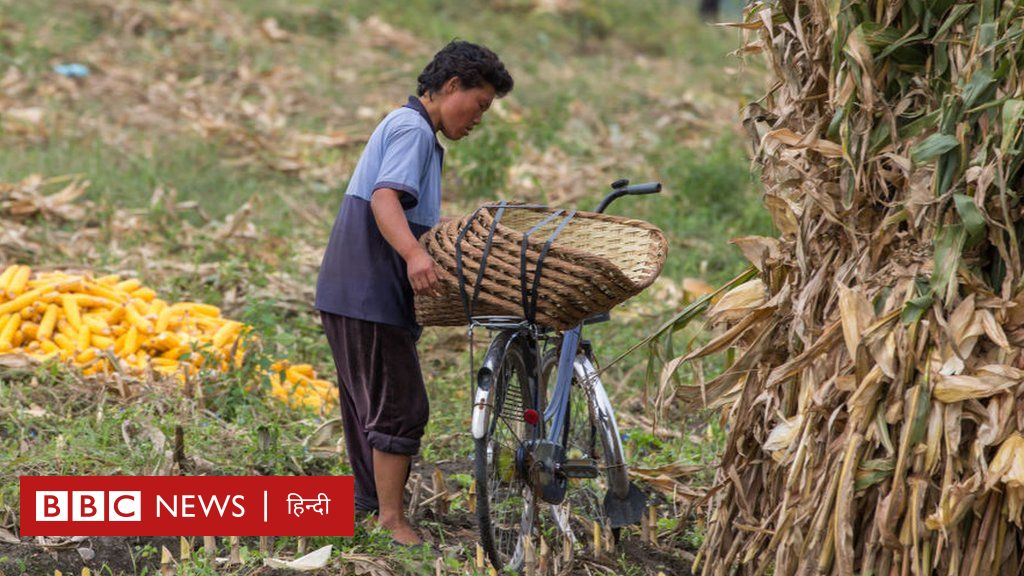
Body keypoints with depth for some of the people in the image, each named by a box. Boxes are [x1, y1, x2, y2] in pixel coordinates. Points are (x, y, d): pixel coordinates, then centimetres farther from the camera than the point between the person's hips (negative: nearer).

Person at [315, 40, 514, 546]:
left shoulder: (407, 128, 22)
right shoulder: (412, 129, -11)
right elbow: (384, 199, -28)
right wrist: (414, 254, -43)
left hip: (350, 293, 11)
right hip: (370, 295, -11)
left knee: (370, 406, 16)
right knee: (399, 407, -10)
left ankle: (370, 507, 23)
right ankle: (392, 522, -9)